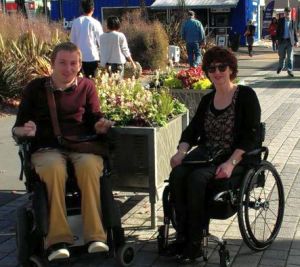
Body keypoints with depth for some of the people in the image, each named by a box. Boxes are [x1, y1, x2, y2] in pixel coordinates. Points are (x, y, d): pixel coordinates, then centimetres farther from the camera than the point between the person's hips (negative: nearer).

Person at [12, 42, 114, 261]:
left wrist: (102, 125, -11)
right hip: (47, 148, -1)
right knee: (54, 168, -37)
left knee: (90, 165, -36)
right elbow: (18, 128, 11)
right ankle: (58, 239, -31)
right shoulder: (35, 88, 12)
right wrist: (25, 131, -13)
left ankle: (95, 235, -31)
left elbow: (94, 120, 13)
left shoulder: (87, 86, 15)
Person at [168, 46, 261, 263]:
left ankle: (195, 243, -20)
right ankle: (182, 237, -18)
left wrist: (231, 163, -23)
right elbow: (192, 129, 14)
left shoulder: (246, 95, -2)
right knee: (177, 175, -24)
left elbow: (251, 135, -10)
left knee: (197, 178, -32)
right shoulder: (207, 100, 15)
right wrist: (181, 151, -7)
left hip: (236, 157, -5)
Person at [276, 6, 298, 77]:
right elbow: (278, 30, 2)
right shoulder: (280, 20, 2)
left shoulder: (293, 22, 3)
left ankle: (290, 71, 2)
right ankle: (280, 67, 34)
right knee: (282, 56, 10)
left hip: (290, 41, 0)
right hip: (282, 40, 0)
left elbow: (295, 32, 6)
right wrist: (277, 39, -5)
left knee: (290, 57, -3)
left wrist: (296, 41, 4)